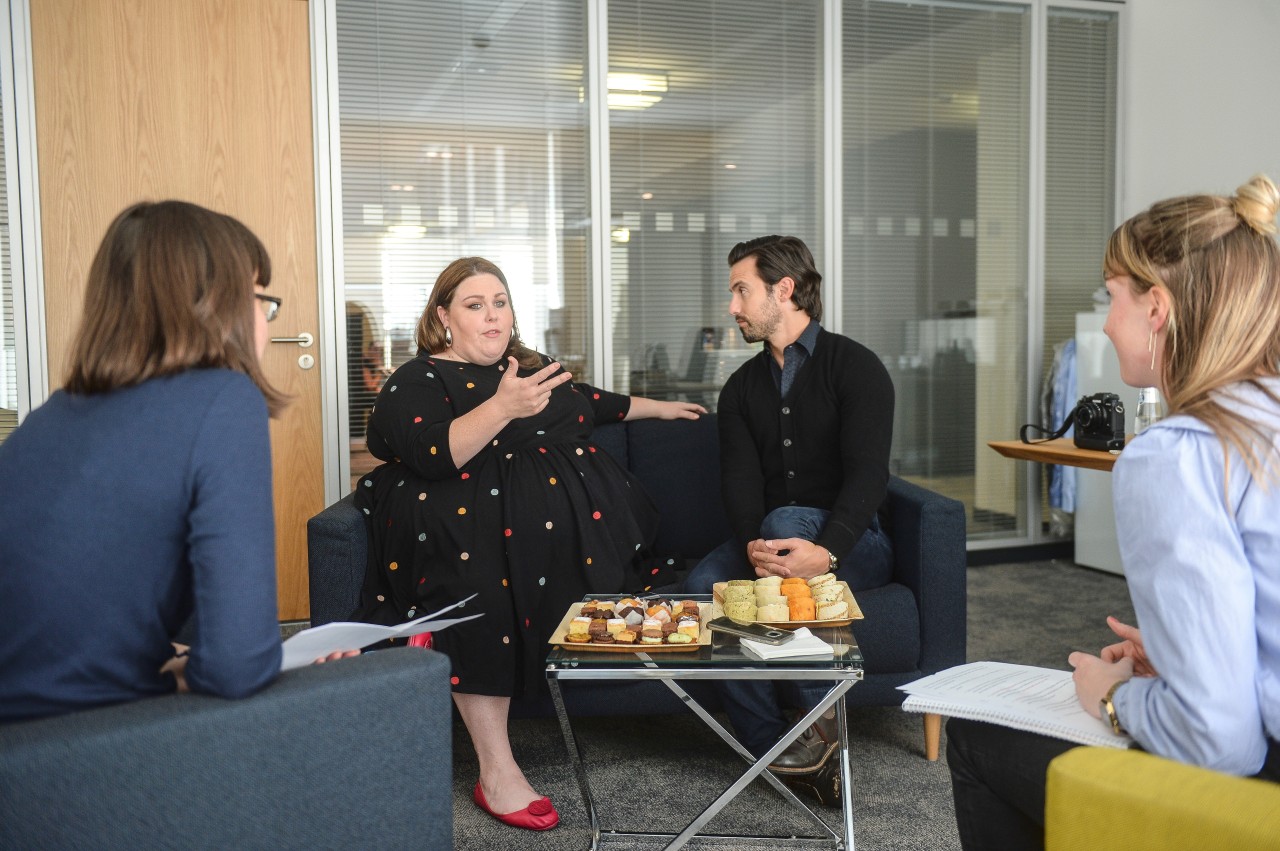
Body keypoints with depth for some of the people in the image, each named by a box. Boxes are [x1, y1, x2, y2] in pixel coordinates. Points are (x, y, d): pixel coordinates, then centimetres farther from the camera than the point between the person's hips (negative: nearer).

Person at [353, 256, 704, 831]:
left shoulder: (531, 367, 26)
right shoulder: (417, 381, 4)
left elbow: (592, 403, 43)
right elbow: (433, 456, -14)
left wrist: (658, 408, 52)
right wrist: (502, 408, -26)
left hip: (567, 504, 8)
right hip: (474, 513, -8)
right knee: (478, 570, -36)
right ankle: (497, 773, -34)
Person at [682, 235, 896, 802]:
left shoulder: (855, 367, -3)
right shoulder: (742, 387, 13)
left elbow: (867, 474, -16)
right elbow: (739, 479, -2)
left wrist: (825, 552, -35)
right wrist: (753, 545, -25)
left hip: (851, 544, -4)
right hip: (766, 538, 4)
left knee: (787, 520, -37)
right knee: (702, 585, -27)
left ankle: (820, 719, -28)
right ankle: (779, 753, -26)